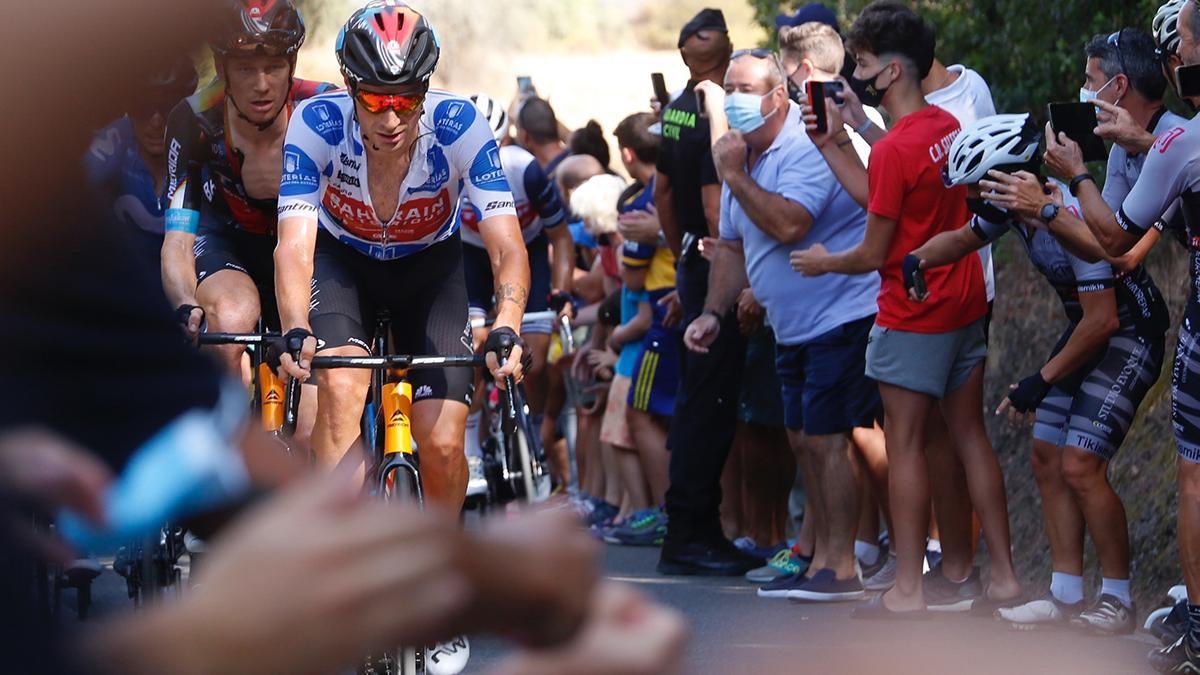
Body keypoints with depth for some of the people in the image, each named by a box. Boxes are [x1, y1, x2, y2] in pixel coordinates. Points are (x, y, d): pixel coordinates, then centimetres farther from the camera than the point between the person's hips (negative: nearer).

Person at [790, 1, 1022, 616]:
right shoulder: (949, 127, 5)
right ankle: (1003, 576, 14)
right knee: (970, 436, 12)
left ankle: (907, 591, -1)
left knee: (905, 444, -2)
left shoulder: (894, 148, -19)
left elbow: (873, 254, -14)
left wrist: (823, 263, 5)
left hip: (913, 315, -8)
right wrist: (833, 147, 11)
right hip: (965, 305, 8)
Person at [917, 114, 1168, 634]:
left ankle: (1118, 601, -4)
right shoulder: (1017, 206, -3)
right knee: (1047, 459, 5)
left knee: (1079, 467, -16)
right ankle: (1065, 596, 11)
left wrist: (1042, 380, -20)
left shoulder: (1073, 217, -30)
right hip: (1087, 327, 9)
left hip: (1128, 334, -9)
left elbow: (1103, 321, -28)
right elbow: (963, 238, 19)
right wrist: (918, 259, -3)